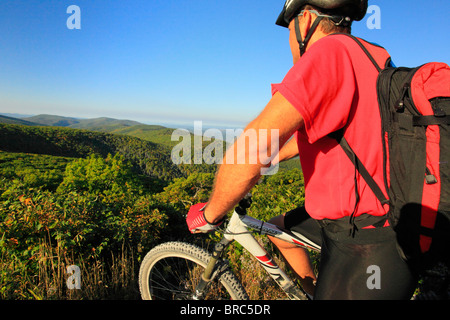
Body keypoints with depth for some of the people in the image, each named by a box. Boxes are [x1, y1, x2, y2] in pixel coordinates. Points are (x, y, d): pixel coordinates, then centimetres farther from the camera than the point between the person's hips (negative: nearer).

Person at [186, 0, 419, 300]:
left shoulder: (328, 52, -21)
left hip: (367, 250, -9)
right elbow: (311, 133, 20)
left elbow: (253, 146, -28)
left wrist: (209, 214, -13)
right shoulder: (365, 59, 11)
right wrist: (258, 163, 26)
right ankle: (314, 289, 41)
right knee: (278, 228, 22)